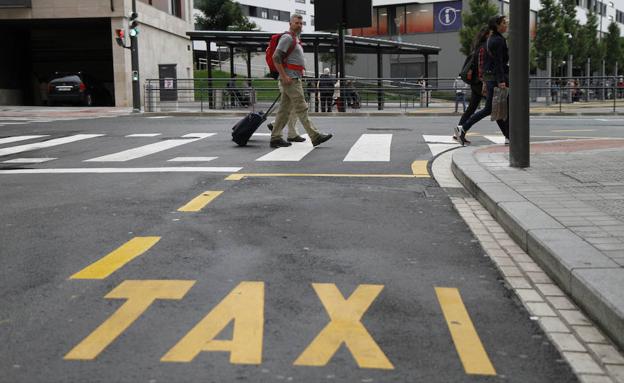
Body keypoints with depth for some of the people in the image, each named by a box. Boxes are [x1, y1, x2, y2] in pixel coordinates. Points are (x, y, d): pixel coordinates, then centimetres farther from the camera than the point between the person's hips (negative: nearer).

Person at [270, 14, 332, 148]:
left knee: (285, 109, 7)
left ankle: (276, 138, 8)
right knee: (301, 108, -9)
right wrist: (284, 76, -21)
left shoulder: (295, 39, 22)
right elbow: (276, 57, -18)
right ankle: (315, 136, -10)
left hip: (294, 79, 10)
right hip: (290, 79, -10)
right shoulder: (287, 38, -9)